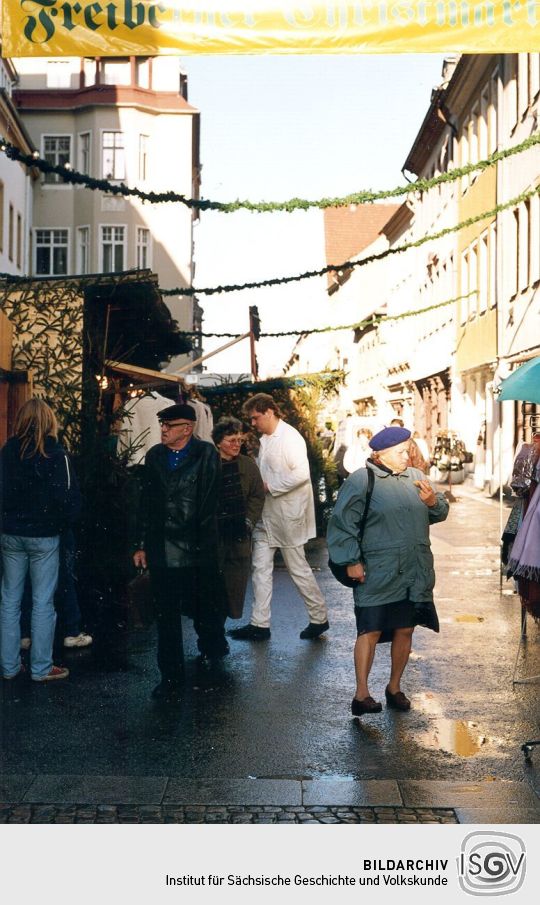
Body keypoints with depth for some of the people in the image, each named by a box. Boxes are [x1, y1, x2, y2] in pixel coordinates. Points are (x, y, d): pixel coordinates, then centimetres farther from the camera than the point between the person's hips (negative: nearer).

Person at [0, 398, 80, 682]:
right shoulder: (55, 454, -12)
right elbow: (68, 497, -14)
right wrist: (62, 523, 3)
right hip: (44, 536, -4)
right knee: (43, 603, 4)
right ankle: (41, 668, 10)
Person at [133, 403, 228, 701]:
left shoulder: (206, 454, -5)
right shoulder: (154, 455, 7)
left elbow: (208, 502, -8)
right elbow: (145, 503, 9)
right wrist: (141, 545, 8)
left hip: (198, 549, -2)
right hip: (162, 550, 3)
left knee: (203, 606, 14)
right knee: (166, 615, 6)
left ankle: (212, 647, 44)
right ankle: (171, 676, 16)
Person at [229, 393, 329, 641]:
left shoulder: (290, 437, -16)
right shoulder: (265, 438, 11)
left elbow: (301, 473, -24)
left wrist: (270, 487, -20)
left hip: (287, 515, -9)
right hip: (267, 514, 9)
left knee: (298, 568, 3)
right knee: (260, 567, 7)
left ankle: (319, 618, 20)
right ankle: (259, 624, 14)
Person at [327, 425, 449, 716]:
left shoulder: (415, 477, 11)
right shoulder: (360, 481, -7)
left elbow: (440, 514, 18)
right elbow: (341, 523, -7)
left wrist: (433, 501, -5)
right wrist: (351, 561, -10)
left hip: (415, 574, 6)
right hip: (377, 575, -6)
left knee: (405, 630, 12)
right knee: (370, 631, -7)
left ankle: (394, 687, 27)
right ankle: (361, 695, -1)